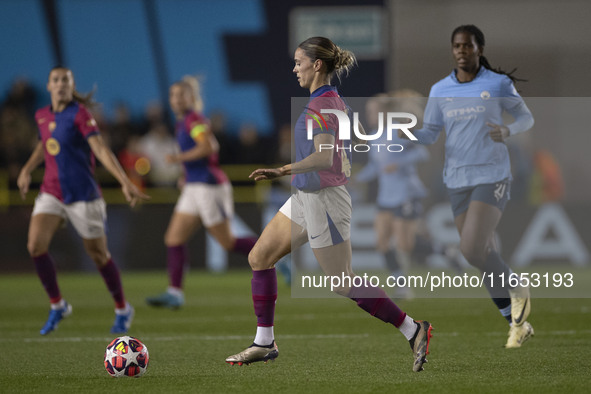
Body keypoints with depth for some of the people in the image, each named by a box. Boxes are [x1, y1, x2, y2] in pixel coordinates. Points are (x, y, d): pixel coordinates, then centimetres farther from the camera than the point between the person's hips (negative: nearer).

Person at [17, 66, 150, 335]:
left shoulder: (79, 114, -12)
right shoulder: (42, 116, 6)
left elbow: (101, 150, -20)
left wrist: (125, 182, -29)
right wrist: (27, 170, 20)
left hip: (82, 194, -5)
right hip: (51, 193, 5)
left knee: (98, 254, 4)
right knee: (35, 245, -14)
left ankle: (122, 310, 26)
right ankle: (57, 305, 5)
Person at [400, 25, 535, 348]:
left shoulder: (499, 84, -4)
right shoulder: (440, 91, 5)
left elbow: (527, 118, 4)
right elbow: (429, 135, 8)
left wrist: (507, 131, -18)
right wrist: (409, 134, -15)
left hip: (492, 177, -5)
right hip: (457, 180, 5)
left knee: (472, 251, -18)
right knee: (485, 256, 6)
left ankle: (517, 291, 8)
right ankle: (518, 323, 19)